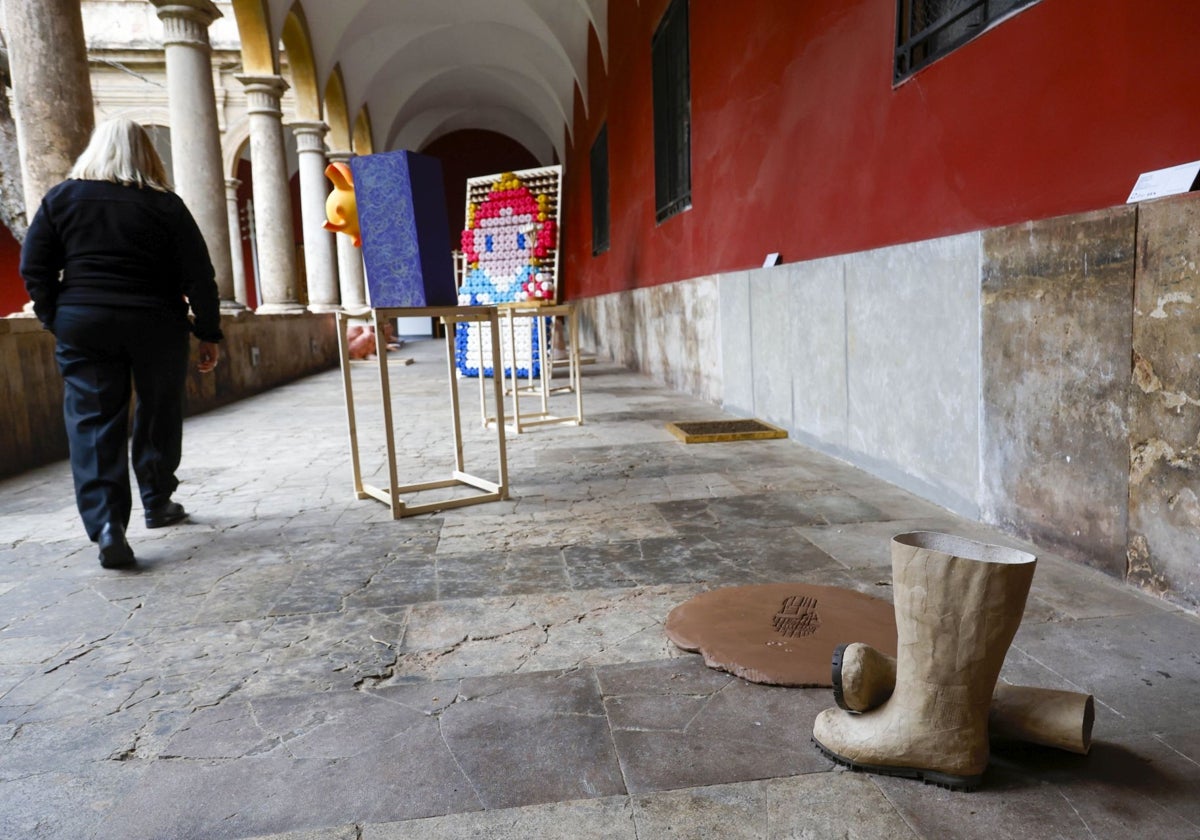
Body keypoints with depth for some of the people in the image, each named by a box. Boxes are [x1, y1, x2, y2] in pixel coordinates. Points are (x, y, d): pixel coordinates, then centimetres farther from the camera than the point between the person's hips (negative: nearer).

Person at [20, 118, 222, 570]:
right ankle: (157, 503, 26)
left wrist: (55, 319, 11)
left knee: (93, 422, 0)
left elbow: (34, 268, 2)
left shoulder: (62, 197, 6)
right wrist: (209, 334, 2)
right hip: (156, 327, 0)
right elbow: (198, 276, -3)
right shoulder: (165, 204, 1)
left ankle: (106, 522, -12)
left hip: (83, 325, 1)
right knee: (158, 416, 14)